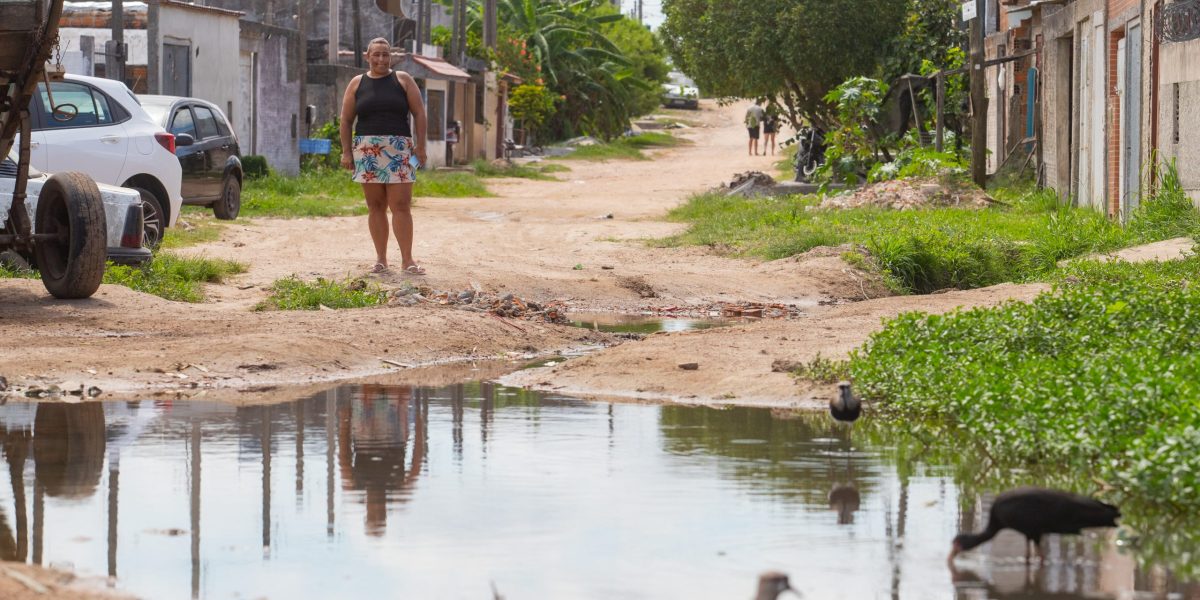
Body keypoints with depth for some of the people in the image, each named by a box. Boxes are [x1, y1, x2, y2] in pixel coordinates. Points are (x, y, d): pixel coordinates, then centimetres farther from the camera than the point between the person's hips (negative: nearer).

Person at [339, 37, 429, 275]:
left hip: (398, 149, -2)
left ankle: (407, 260, -8)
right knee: (375, 206, 3)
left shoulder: (402, 80, 7)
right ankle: (380, 259, 7)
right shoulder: (357, 84, 10)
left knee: (401, 205, -8)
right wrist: (346, 151, 3)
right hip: (367, 150, 2)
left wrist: (420, 146, -2)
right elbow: (346, 120, 10)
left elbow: (419, 113, 5)